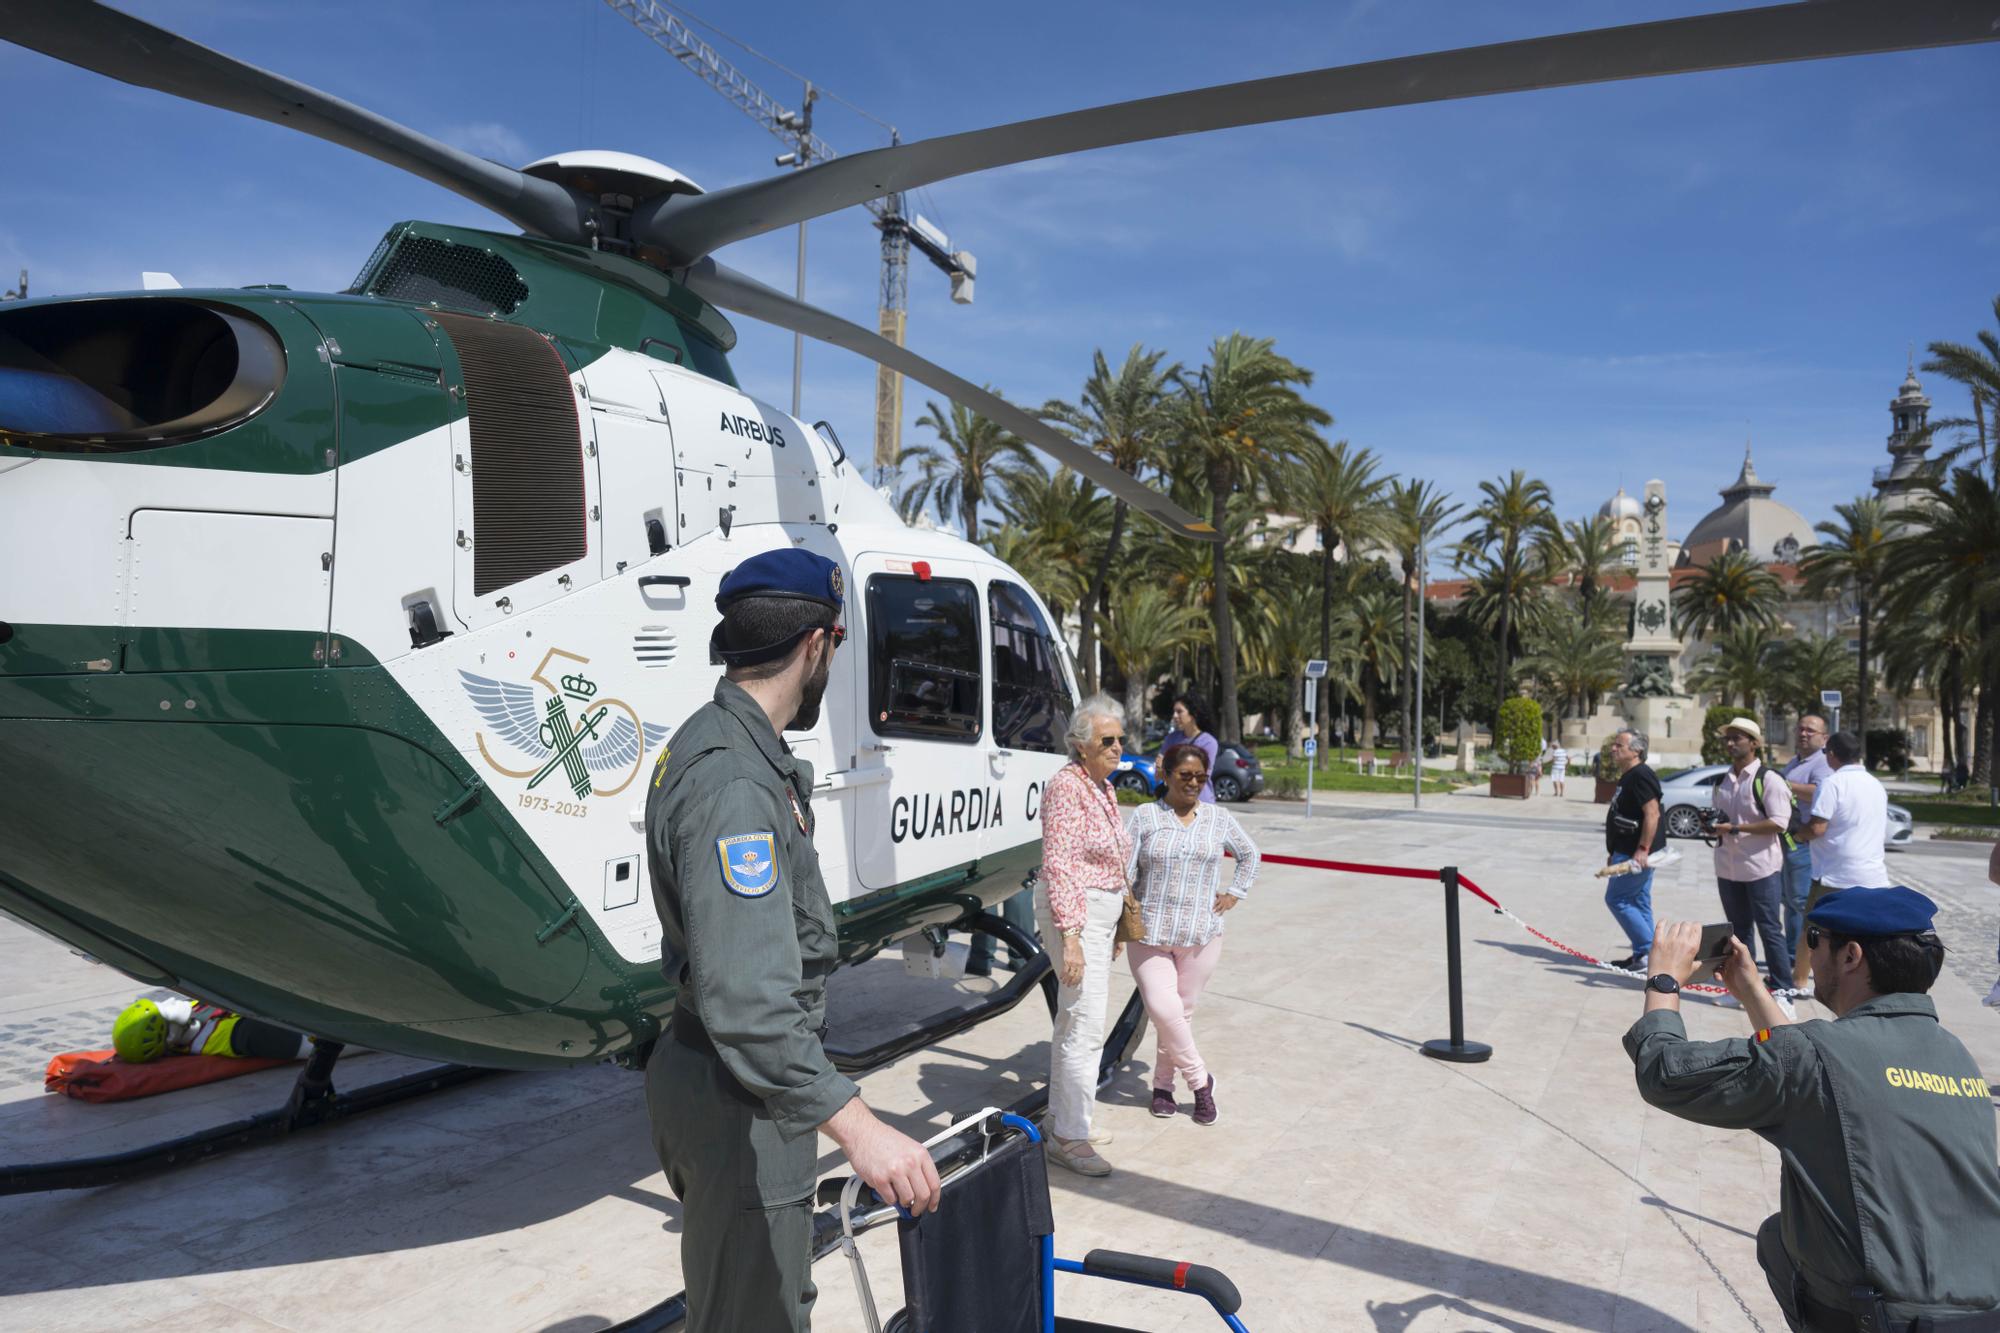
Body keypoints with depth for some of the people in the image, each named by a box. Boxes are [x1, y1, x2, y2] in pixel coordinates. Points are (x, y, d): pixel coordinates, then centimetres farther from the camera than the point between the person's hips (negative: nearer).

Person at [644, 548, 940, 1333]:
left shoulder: (719, 743, 7)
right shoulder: (731, 781, -28)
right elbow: (745, 996, -36)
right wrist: (856, 1126, -40)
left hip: (729, 1086, 11)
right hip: (739, 1102, -11)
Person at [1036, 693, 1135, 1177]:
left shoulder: (1102, 787, 12)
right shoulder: (1067, 786, -17)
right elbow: (1059, 866, -22)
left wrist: (1114, 928, 24)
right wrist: (1071, 937, -25)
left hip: (1100, 908, 10)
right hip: (1073, 910, -10)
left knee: (1073, 1021, 17)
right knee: (1085, 1024, -8)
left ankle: (1061, 1119, 29)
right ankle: (1069, 1137, 2)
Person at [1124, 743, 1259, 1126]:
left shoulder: (1220, 819, 7)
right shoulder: (1145, 816, -1)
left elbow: (1249, 855, 23)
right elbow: (1126, 871, -3)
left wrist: (1234, 893, 12)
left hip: (1201, 936, 2)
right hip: (1150, 934, -2)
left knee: (1182, 1011, 7)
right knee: (1163, 1009, -12)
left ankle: (1163, 1084, 25)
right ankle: (1199, 1079, 9)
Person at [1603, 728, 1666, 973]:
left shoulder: (1641, 776, -16)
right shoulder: (1627, 777, 16)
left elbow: (1652, 813, -25)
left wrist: (1642, 849, -28)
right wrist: (1615, 853, 23)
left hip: (1637, 854, -11)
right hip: (1629, 852, 11)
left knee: (1617, 899, -7)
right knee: (1638, 903, 12)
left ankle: (1648, 951, -3)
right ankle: (1643, 955, 18)